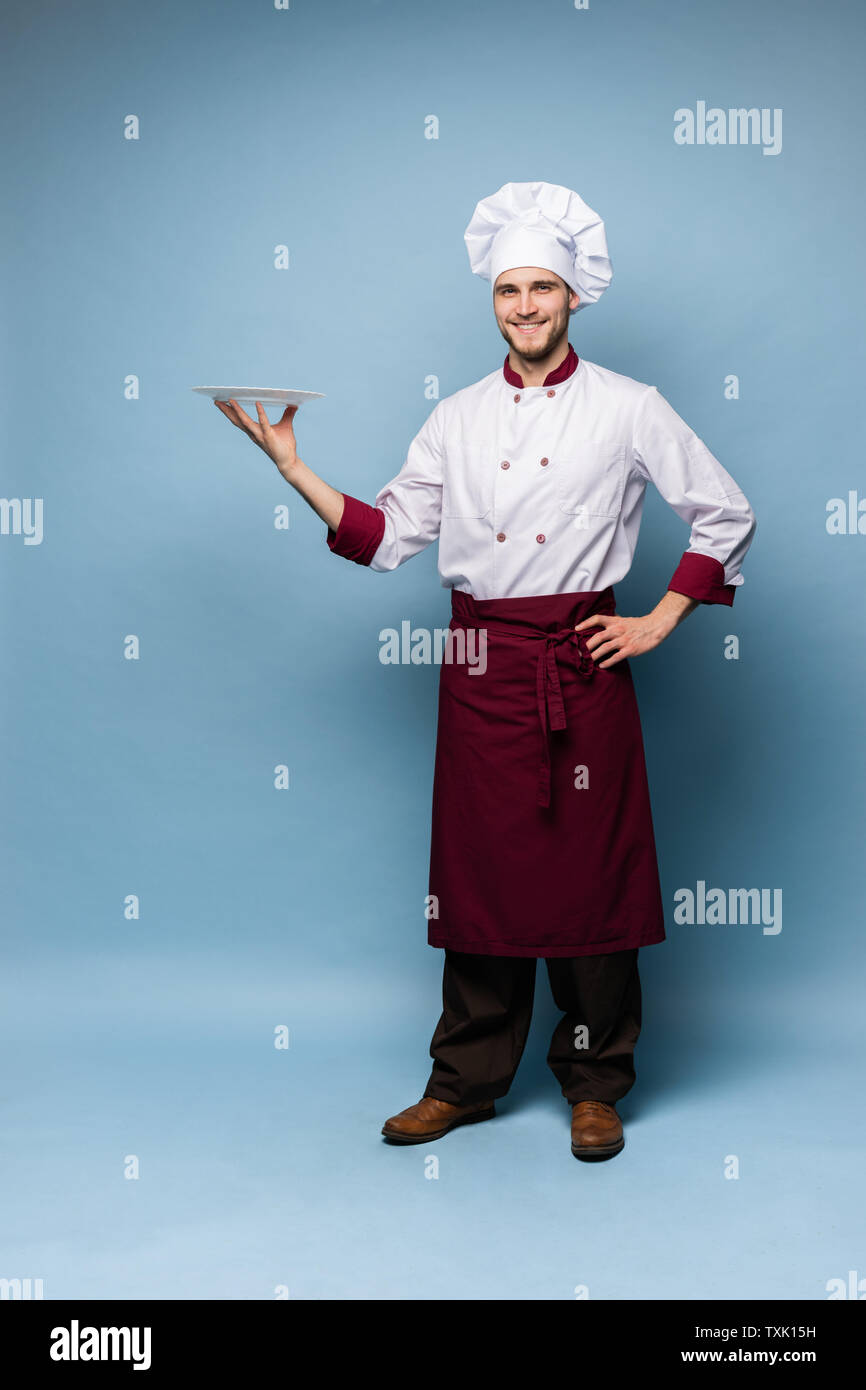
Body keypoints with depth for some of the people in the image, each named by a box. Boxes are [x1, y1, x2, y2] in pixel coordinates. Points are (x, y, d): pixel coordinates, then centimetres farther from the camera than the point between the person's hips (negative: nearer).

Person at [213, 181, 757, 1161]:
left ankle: (594, 1087, 19)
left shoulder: (627, 409, 2)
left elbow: (727, 515, 6)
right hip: (481, 667, 3)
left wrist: (660, 621, 0)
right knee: (480, 868, 7)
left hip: (583, 661, -2)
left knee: (590, 869, 2)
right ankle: (466, 1081, 22)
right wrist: (291, 464, 1)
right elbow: (385, 534, 8)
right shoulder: (458, 418, 11)